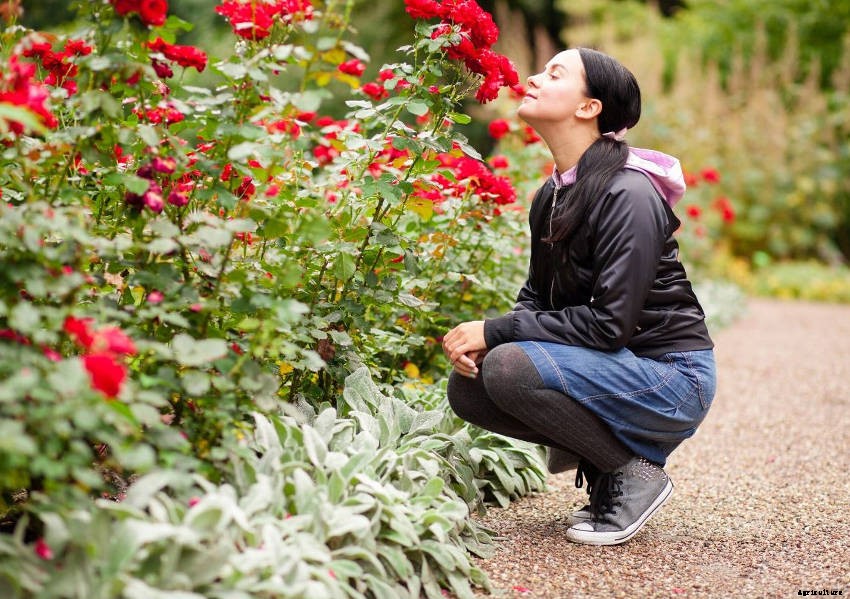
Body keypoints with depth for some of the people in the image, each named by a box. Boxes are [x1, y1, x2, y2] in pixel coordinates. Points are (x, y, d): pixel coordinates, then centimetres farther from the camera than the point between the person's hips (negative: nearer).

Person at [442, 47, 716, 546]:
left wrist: (496, 332, -20)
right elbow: (537, 296, 11)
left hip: (670, 376, -8)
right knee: (468, 387, -5)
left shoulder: (627, 194, -21)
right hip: (611, 369, 8)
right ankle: (601, 465, 8)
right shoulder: (552, 195, 6)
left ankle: (635, 474, -7)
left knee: (510, 368, -27)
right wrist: (484, 338, -10)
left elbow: (610, 323, -25)